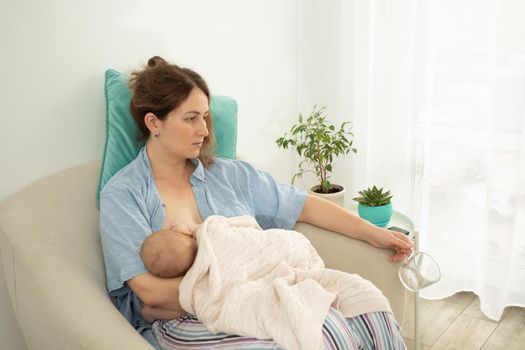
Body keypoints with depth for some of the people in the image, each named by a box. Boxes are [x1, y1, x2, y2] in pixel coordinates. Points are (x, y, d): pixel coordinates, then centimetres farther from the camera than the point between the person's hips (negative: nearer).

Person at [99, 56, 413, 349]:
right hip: (186, 319, -5)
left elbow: (302, 205, 13)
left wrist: (373, 233, 9)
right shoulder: (122, 195, -2)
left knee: (371, 316, -17)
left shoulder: (227, 174, 12)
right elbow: (151, 290, -11)